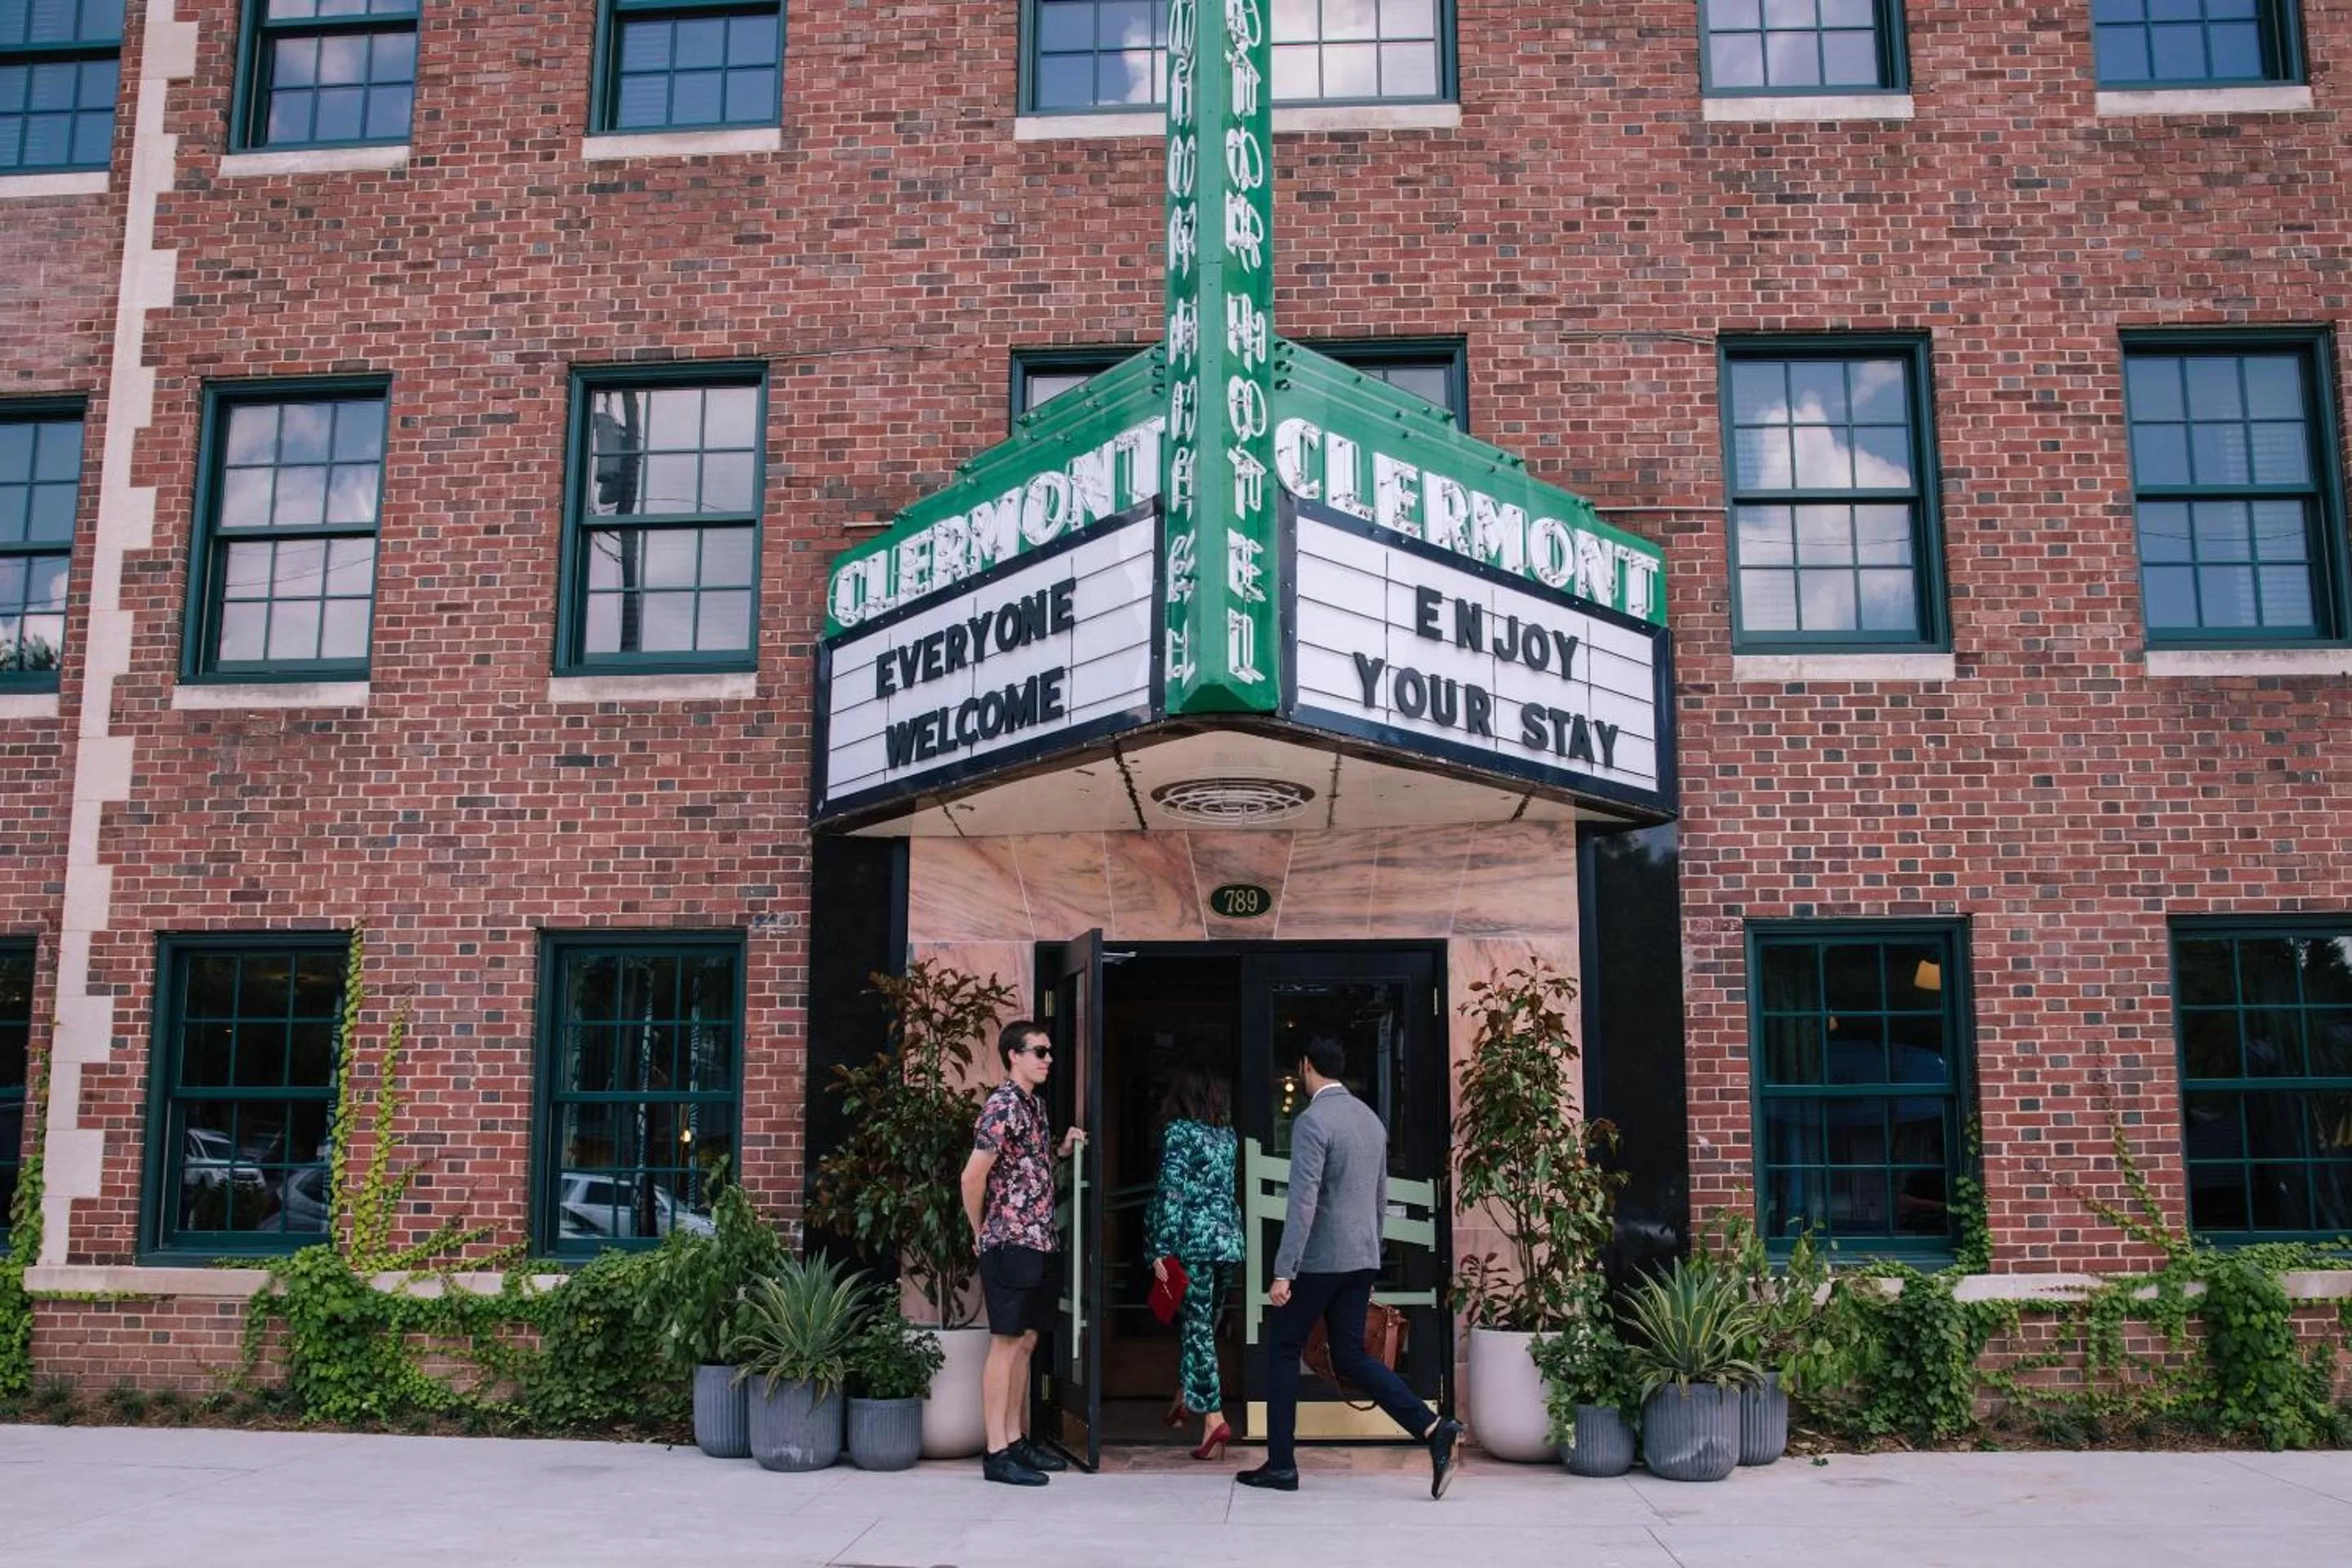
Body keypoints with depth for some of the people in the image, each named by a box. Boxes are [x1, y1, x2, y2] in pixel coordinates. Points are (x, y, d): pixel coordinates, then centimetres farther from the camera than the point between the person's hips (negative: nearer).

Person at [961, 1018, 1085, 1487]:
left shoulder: (1035, 1104, 13)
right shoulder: (1003, 1106, -16)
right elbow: (973, 1177, -19)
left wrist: (1061, 1149, 7)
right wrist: (982, 1232, -7)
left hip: (1038, 1242, 9)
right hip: (1010, 1244, -9)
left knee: (1026, 1342, 13)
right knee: (1006, 1344, -4)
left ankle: (1018, 1440, 21)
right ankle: (997, 1453, 1)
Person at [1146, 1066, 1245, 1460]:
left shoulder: (1178, 1131, -7)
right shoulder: (1227, 1133, 12)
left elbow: (1171, 1191, -12)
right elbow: (1229, 1188, 13)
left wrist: (1160, 1250, -12)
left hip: (1193, 1239, -6)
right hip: (1228, 1238, 6)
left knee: (1196, 1326, -4)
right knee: (1204, 1321, 19)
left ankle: (1213, 1417, -10)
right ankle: (1187, 1395, 31)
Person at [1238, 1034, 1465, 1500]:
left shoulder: (1311, 1121, -15)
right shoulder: (1371, 1118, 12)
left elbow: (1303, 1202, -21)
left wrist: (1283, 1272, -20)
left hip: (1319, 1259, -7)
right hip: (1362, 1258, 7)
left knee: (1282, 1351, 8)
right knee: (1351, 1356, 11)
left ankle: (1280, 1464, 12)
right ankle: (1434, 1429, -5)